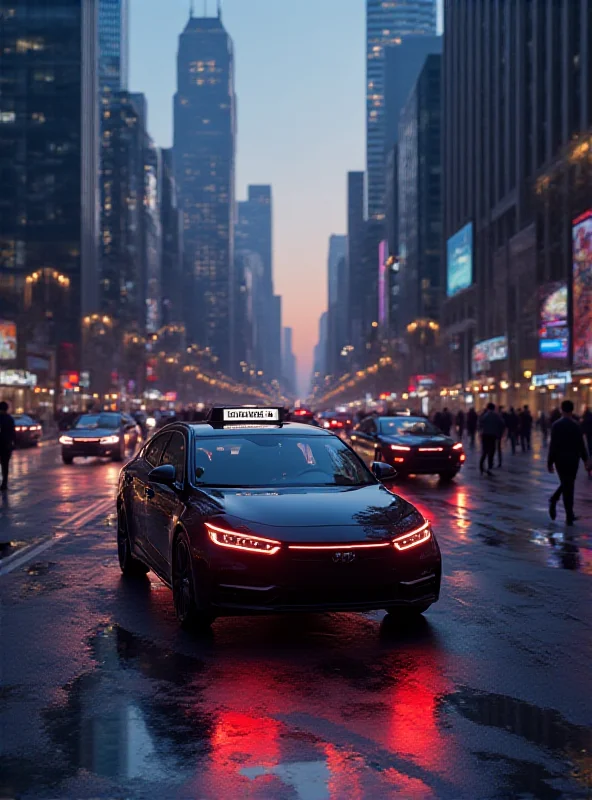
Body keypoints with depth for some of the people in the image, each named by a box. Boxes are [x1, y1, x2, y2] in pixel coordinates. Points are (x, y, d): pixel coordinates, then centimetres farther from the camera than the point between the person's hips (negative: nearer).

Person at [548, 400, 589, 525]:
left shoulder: (556, 425, -7)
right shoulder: (576, 426, -6)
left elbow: (553, 445, -9)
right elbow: (581, 445, -3)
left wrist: (550, 462, -5)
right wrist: (585, 459, 8)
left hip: (560, 459, 0)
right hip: (573, 460, 0)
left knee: (566, 484, 11)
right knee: (569, 485, 9)